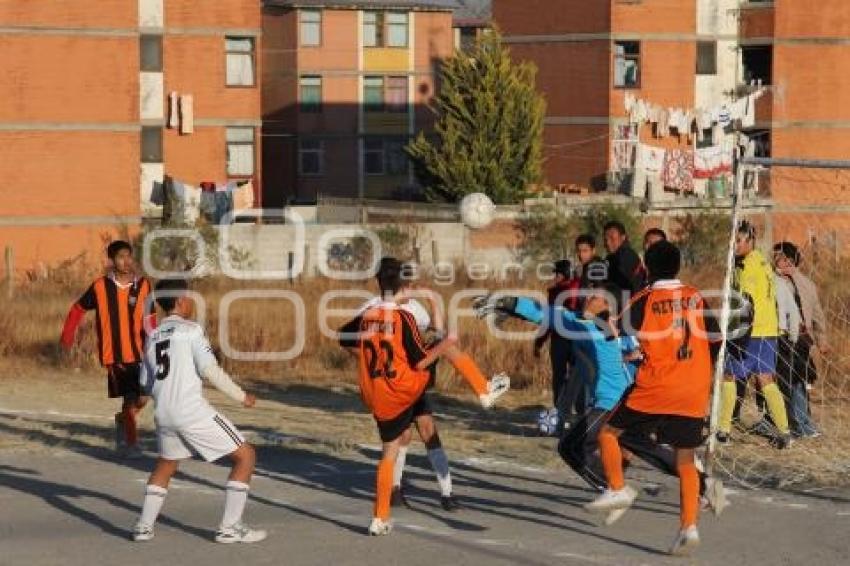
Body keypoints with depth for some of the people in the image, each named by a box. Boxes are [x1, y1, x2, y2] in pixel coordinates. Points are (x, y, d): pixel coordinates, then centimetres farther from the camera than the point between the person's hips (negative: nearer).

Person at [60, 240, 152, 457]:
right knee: (130, 399, -7)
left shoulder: (143, 286, -1)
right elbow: (78, 309, 8)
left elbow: (148, 320, 0)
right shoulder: (100, 287, -5)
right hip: (114, 355, -3)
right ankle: (131, 442, 8)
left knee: (141, 398, 8)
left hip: (138, 353, 3)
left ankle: (122, 421, 38)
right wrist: (67, 337, 4)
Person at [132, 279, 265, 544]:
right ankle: (230, 527, 0)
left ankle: (144, 526, 24)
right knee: (245, 456, 3)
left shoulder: (153, 336, 15)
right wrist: (241, 396, -4)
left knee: (165, 465, 32)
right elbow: (210, 369, -14)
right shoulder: (191, 329, -5)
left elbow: (145, 382, 19)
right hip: (192, 411, -7)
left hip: (163, 414, 7)